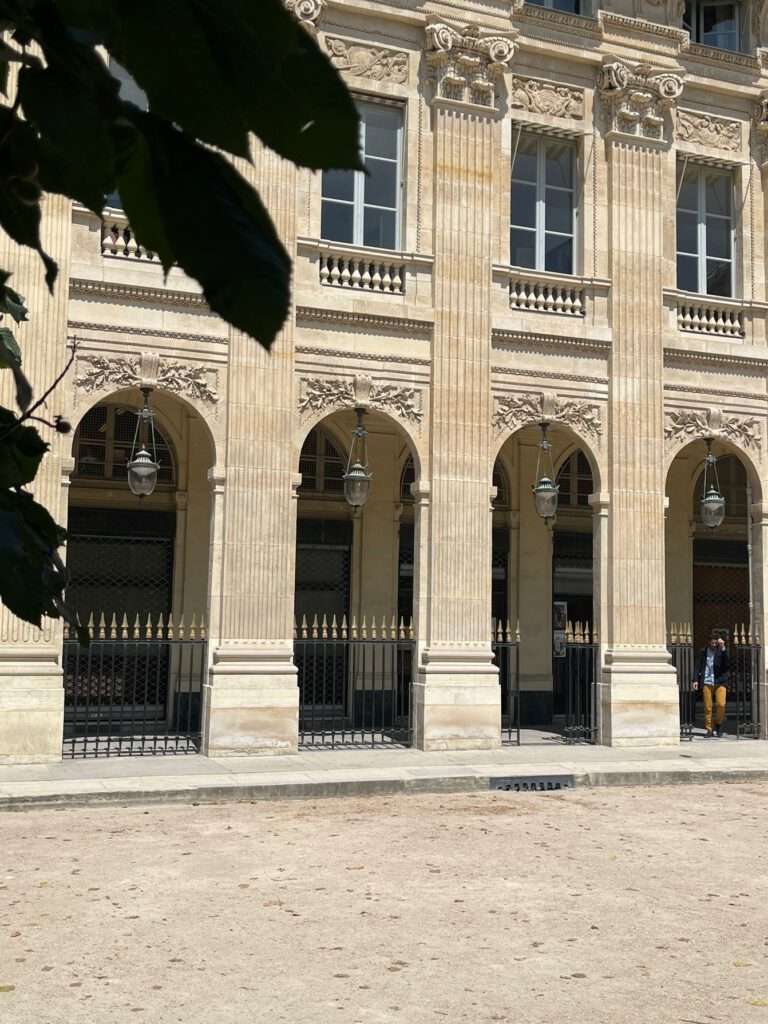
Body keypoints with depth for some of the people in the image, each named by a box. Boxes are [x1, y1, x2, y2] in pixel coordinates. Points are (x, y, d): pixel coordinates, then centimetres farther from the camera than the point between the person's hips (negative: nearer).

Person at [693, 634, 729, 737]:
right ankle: (709, 729, 7)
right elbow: (699, 666, 13)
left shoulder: (722, 652, 6)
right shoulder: (704, 652, 11)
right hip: (707, 683, 1)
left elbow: (726, 662, -13)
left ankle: (718, 724, 8)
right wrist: (696, 680, 4)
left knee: (721, 704, -15)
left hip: (720, 682, -1)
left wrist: (723, 648, -18)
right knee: (707, 707, -1)